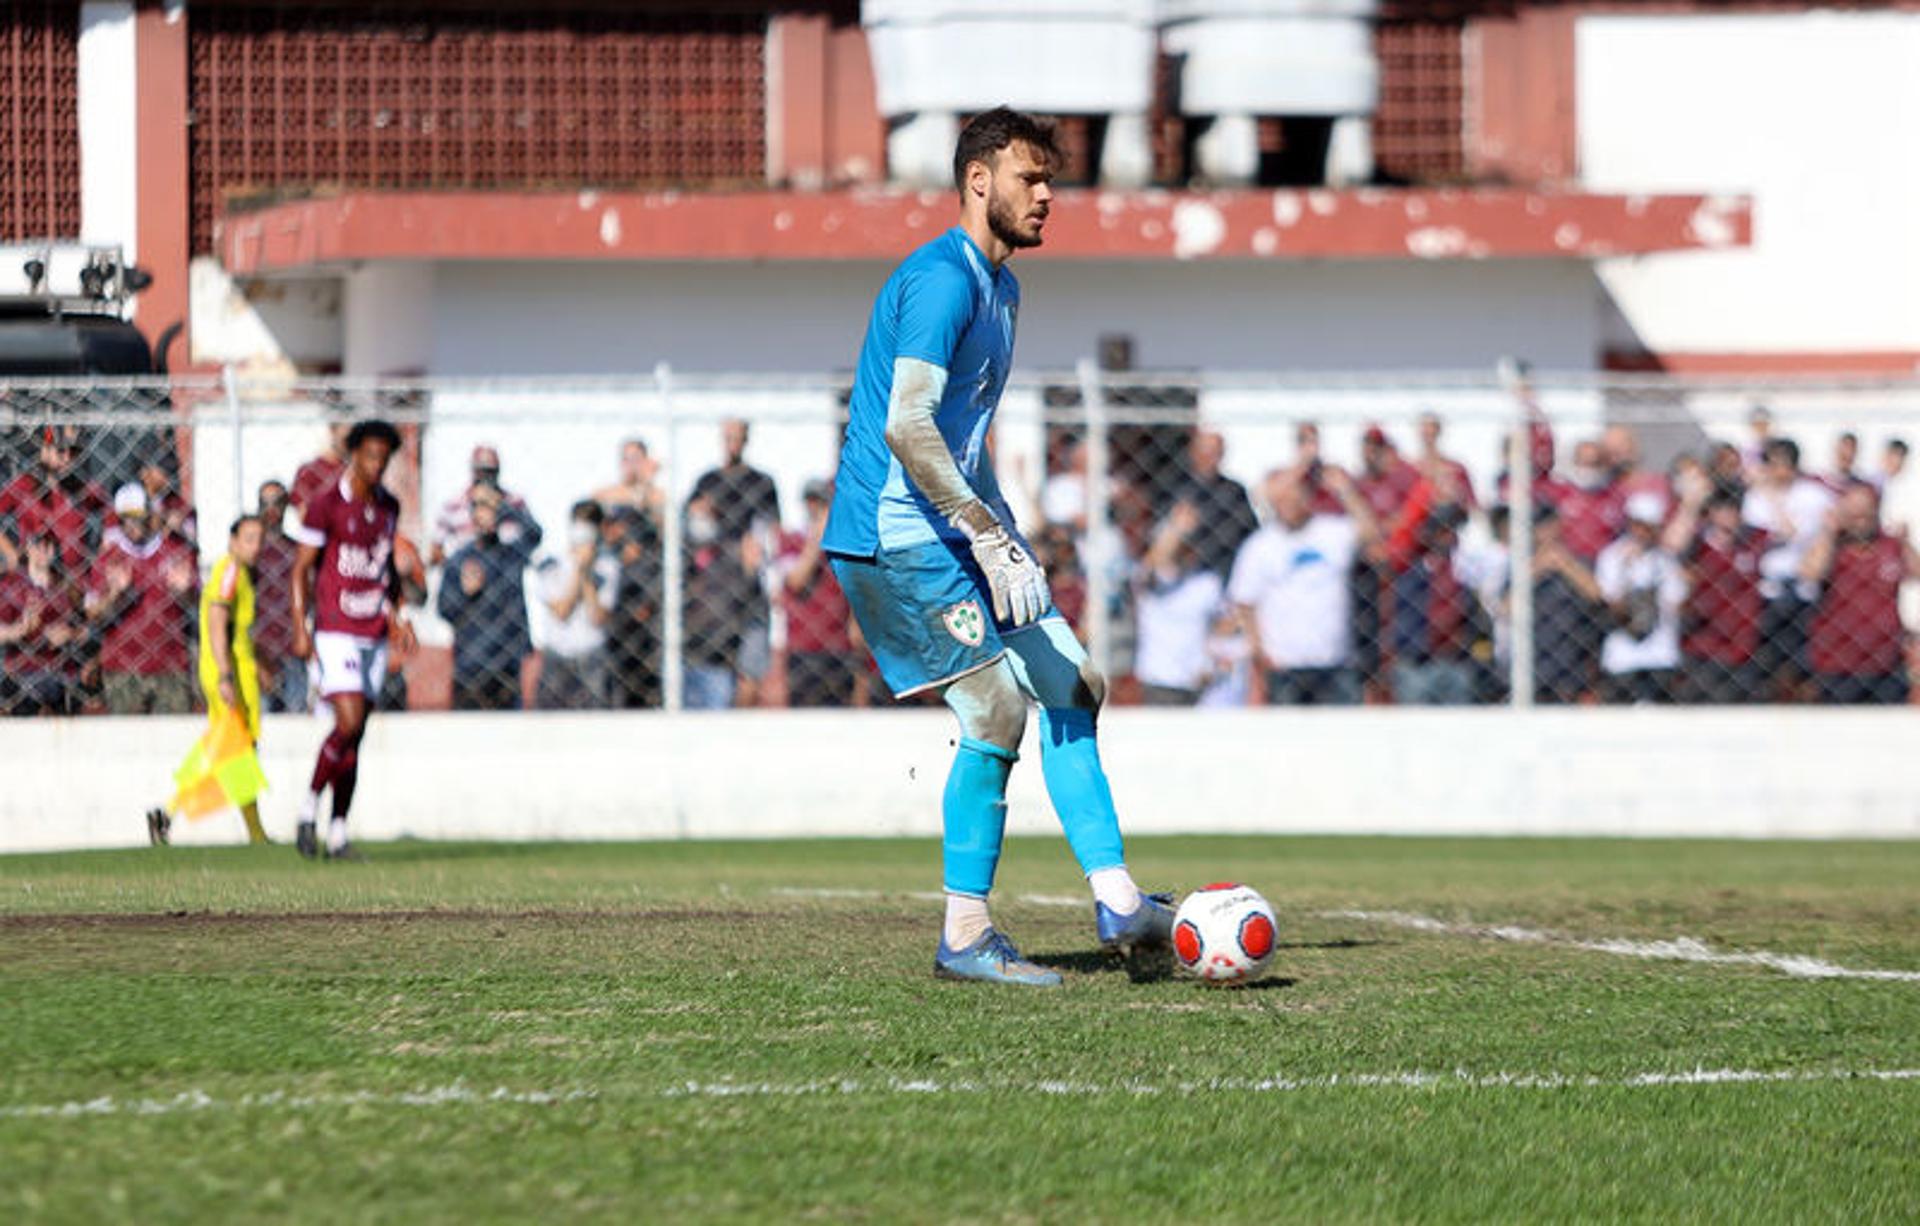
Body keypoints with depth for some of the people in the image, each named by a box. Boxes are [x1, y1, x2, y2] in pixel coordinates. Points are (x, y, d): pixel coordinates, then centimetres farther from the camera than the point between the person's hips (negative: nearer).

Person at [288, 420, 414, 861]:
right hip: (336, 631, -6)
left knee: (356, 736, 5)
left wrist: (396, 617, 15)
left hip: (374, 634, 6)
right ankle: (309, 808, 0)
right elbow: (301, 568, -5)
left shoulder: (389, 507, 12)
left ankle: (338, 833, 9)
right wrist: (301, 629, -11)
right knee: (349, 723, -18)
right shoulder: (324, 505, -7)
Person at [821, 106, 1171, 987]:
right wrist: (993, 541, -24)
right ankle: (965, 938, -6)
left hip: (954, 533, 10)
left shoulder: (999, 286, 17)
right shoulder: (941, 280, -15)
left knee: (1074, 686, 7)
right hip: (895, 537, -10)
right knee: (999, 709, -13)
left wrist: (1005, 536, 18)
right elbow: (906, 427, -25)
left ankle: (1118, 905, 7)